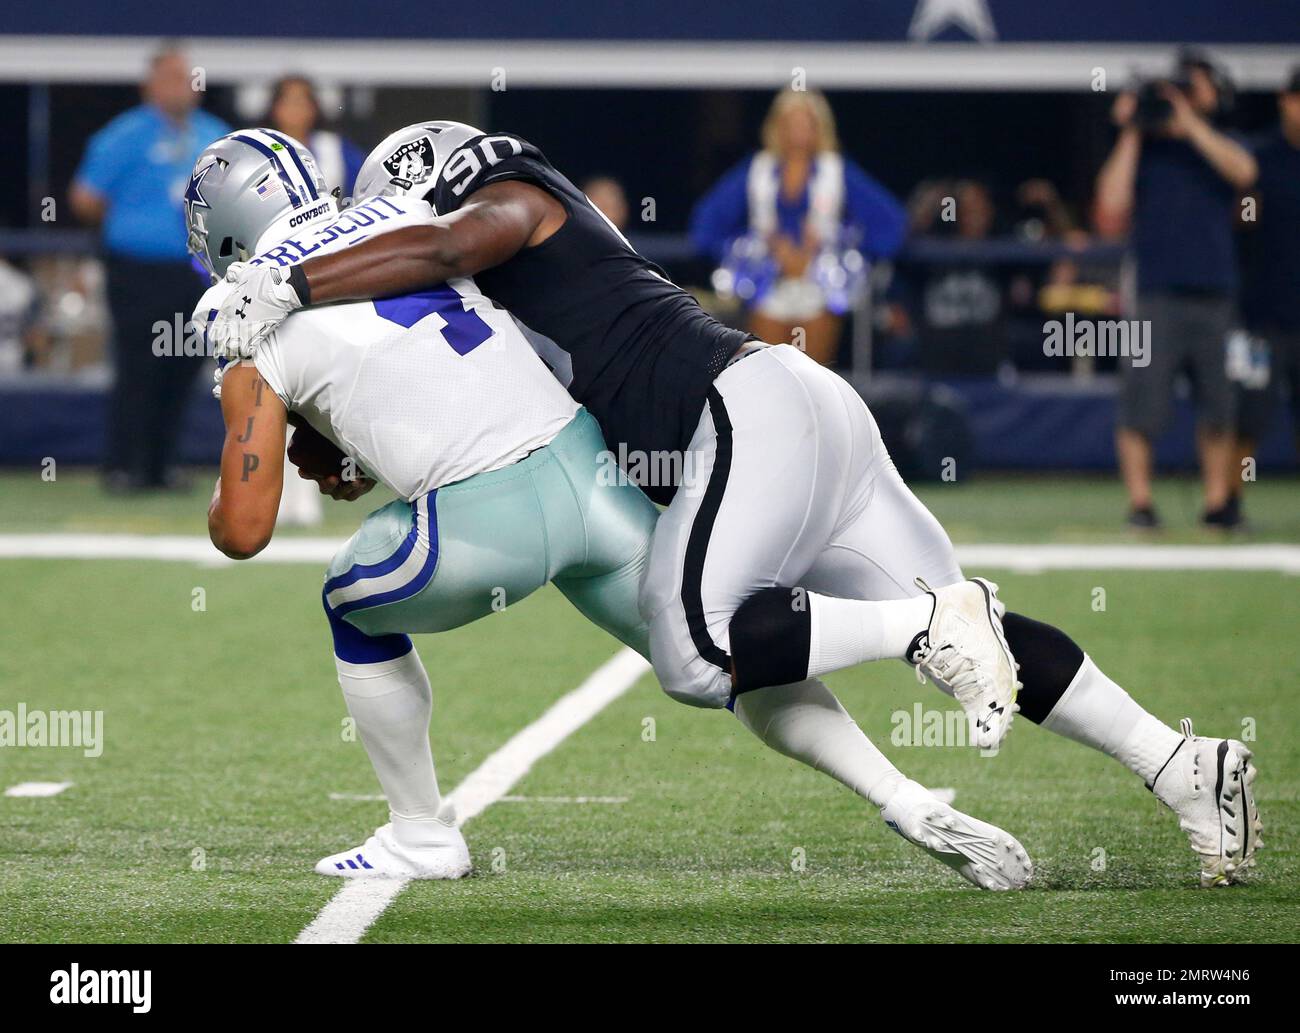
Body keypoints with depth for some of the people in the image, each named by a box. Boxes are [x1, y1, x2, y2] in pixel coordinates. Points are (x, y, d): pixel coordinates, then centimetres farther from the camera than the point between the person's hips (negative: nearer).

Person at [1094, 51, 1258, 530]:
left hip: (1215, 293, 2)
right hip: (1156, 296, -2)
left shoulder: (1218, 146, 13)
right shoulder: (1142, 149, 8)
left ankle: (1217, 502, 13)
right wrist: (1130, 135, -5)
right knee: (1143, 403, -7)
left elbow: (1242, 171, -10)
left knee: (1218, 404, 4)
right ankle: (1139, 502, -1)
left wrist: (1189, 123, -11)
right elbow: (1112, 204, -7)